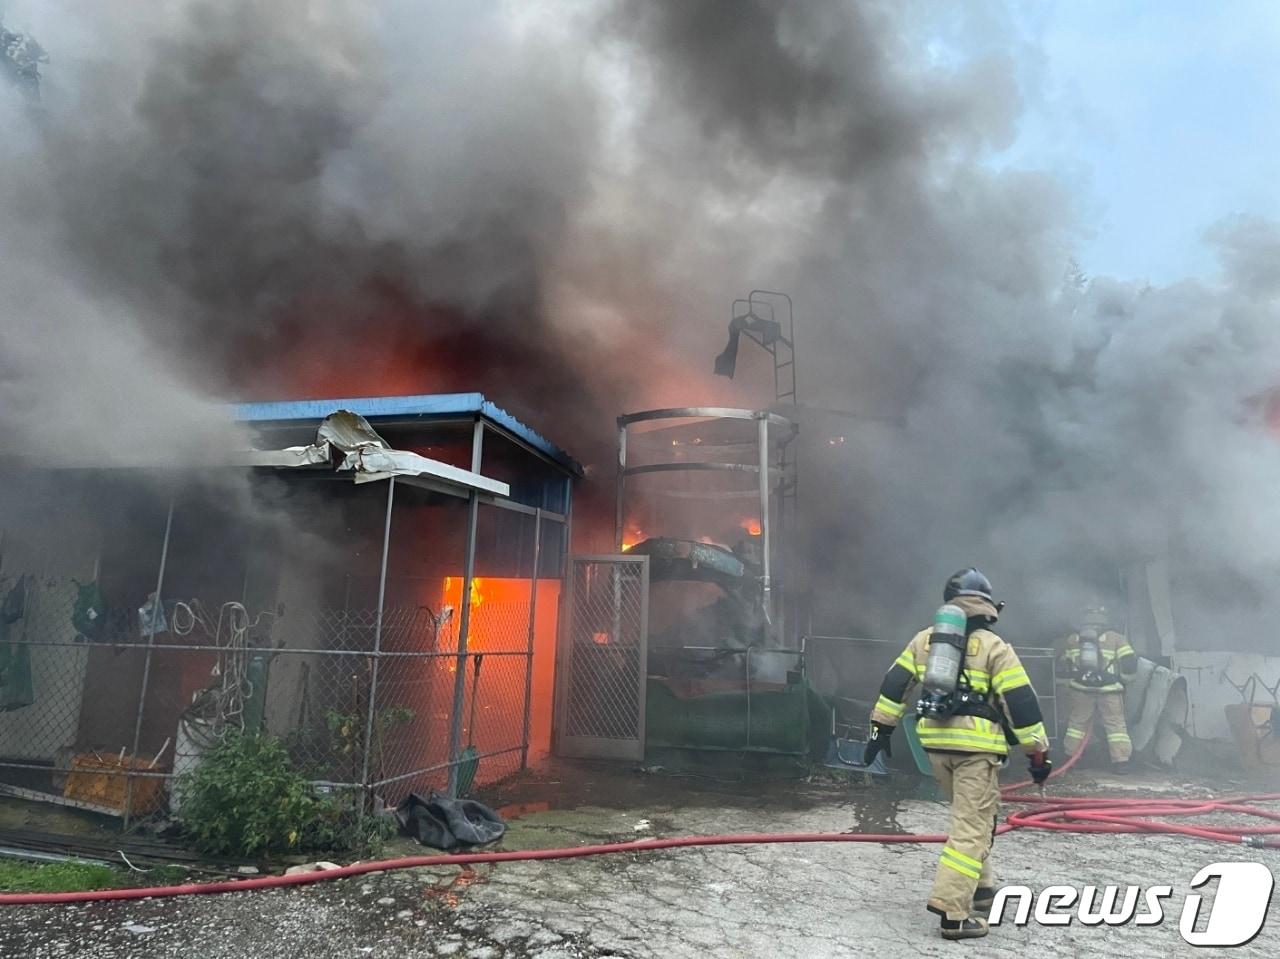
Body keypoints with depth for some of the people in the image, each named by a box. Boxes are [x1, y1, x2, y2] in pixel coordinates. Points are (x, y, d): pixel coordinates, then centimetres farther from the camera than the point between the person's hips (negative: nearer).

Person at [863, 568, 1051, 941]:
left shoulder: (924, 639, 12)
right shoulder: (994, 646, 0)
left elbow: (895, 684, 10)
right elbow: (1021, 702, -4)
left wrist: (881, 727, 15)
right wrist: (1039, 752, 2)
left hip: (935, 741, 5)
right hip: (975, 745, -5)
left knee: (970, 815, 24)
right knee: (973, 825, -1)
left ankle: (979, 888, 33)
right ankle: (953, 911, -6)